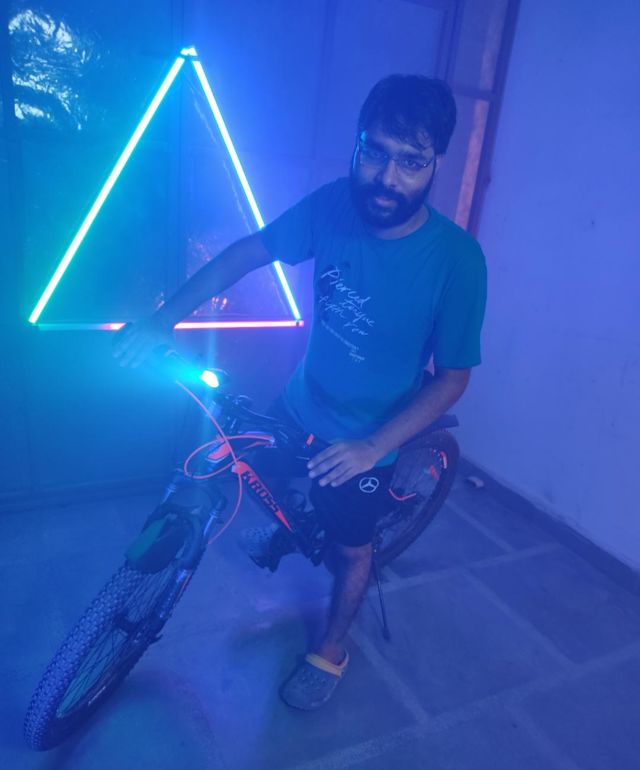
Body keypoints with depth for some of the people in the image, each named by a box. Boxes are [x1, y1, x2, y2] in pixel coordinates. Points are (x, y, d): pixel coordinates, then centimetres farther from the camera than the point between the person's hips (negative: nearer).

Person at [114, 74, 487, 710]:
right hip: (299, 405, 4)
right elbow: (249, 251, -5)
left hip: (362, 439, -3)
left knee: (351, 546, 15)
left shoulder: (456, 259, -26)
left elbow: (452, 377, -18)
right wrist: (164, 319, -13)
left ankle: (330, 651, 44)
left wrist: (371, 447, -26)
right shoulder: (335, 204, -17)